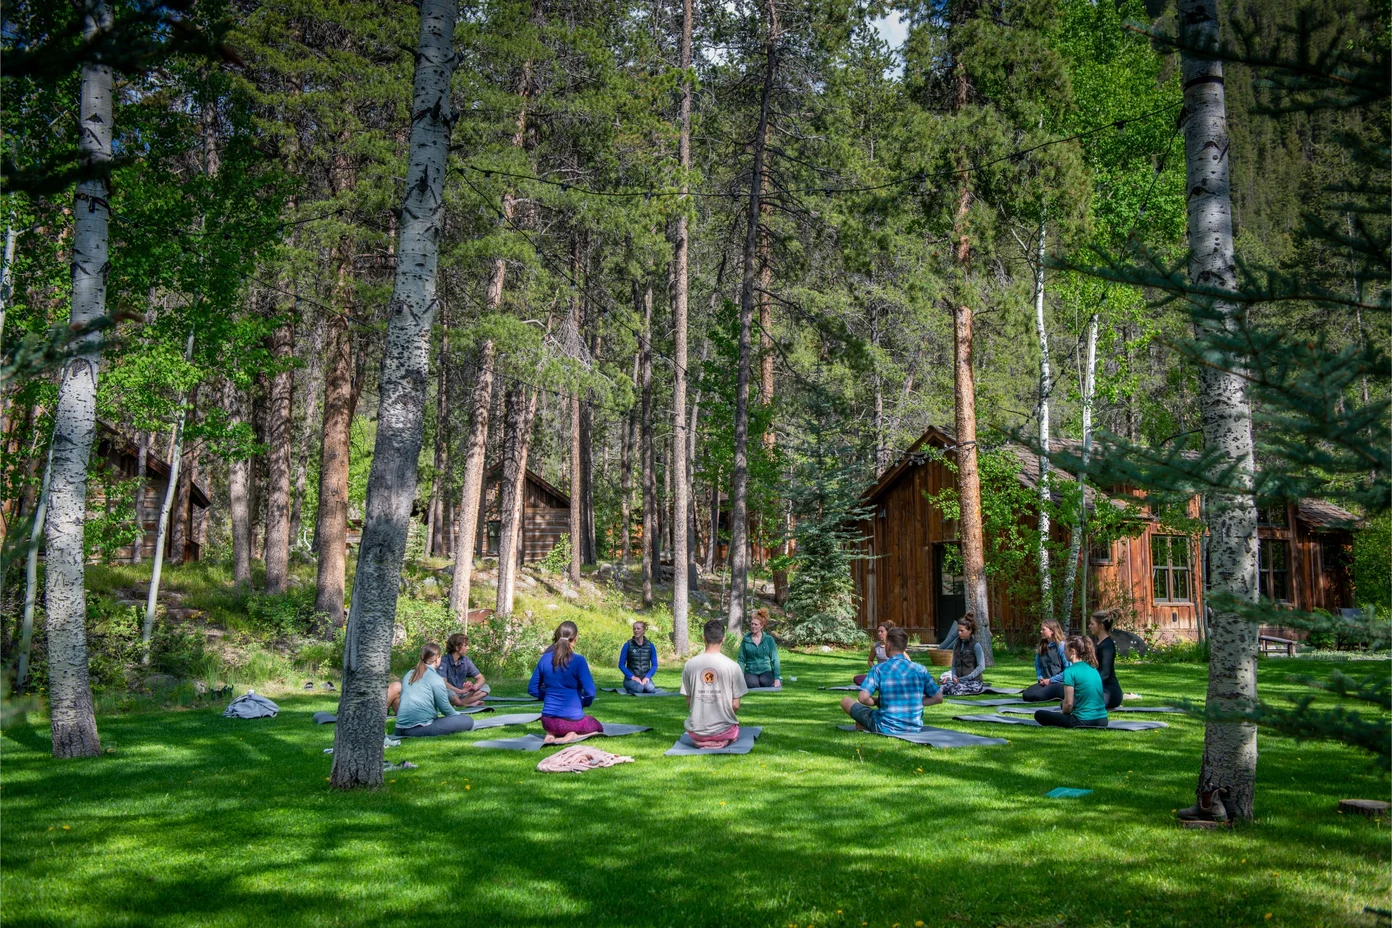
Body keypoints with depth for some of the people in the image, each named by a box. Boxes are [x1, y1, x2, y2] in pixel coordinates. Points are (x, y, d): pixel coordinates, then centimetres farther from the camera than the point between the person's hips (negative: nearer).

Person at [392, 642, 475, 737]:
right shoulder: (435, 678, -5)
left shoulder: (409, 674, 16)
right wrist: (457, 715, 20)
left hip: (401, 729, 7)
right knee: (467, 721, -6)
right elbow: (445, 707, -3)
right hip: (421, 728, -7)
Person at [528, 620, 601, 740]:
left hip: (548, 721, 4)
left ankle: (552, 733, 6)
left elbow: (532, 690, 5)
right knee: (597, 725, 27)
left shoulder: (545, 659, -1)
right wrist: (583, 704, 4)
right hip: (572, 720, -4)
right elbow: (590, 692, -17)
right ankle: (572, 733, -3)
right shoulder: (578, 661, -14)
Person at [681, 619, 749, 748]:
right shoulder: (732, 666, -11)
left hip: (696, 732, 1)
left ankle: (701, 742, 4)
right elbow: (735, 705, -6)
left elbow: (688, 703, 2)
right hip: (723, 731, -1)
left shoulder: (689, 665, -5)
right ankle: (721, 742, 1)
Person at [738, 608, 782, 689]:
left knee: (765, 681, -33)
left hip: (766, 671, 0)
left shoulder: (769, 639, 3)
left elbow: (775, 659, 2)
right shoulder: (746, 640, 4)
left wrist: (777, 678, -7)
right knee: (752, 683, -34)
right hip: (751, 672, 0)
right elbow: (741, 659, 6)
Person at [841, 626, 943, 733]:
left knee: (846, 701, 14)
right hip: (915, 728, 3)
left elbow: (863, 698, -18)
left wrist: (877, 702, 2)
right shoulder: (920, 669, -1)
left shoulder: (879, 669, -10)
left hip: (886, 728, -3)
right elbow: (938, 698, 2)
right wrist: (916, 701, 10)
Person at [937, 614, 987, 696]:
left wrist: (966, 678, -15)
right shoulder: (957, 645, 15)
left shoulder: (976, 645, -4)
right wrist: (954, 677, -4)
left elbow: (981, 667, -9)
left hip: (973, 681, -6)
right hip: (959, 680, 6)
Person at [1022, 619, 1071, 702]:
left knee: (1038, 696, -31)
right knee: (1026, 695, -19)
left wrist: (1050, 680, -12)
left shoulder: (1061, 646, -10)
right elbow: (1038, 666, 24)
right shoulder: (1041, 647, 11)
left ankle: (1058, 696, -2)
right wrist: (1040, 678, 3)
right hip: (1045, 682, 7)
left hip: (1059, 683, -7)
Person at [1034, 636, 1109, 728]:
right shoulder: (1093, 669, 12)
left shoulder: (1070, 671, -12)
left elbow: (1068, 703, -13)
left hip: (1084, 722, -8)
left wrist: (1062, 713, 9)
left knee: (1039, 715, 8)